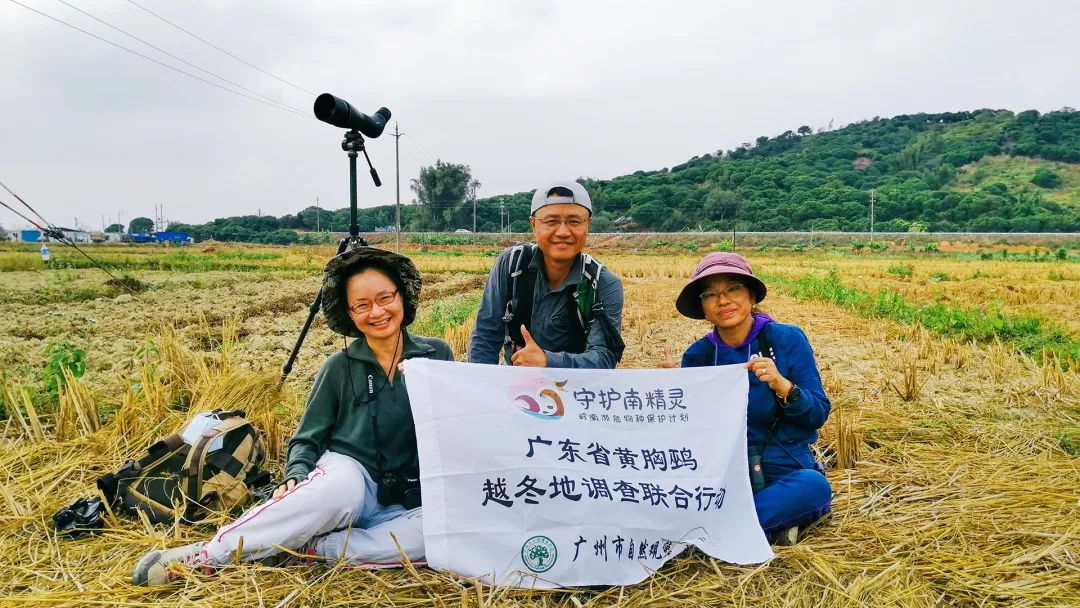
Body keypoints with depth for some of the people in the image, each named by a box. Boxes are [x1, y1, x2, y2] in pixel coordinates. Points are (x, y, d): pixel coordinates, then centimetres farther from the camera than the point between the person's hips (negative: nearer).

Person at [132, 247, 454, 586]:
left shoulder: (436, 355, 2)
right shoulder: (340, 367, 1)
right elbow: (307, 439, 5)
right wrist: (297, 476, -15)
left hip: (405, 503, 2)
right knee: (338, 488, -41)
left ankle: (312, 550, -26)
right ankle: (204, 555, -27)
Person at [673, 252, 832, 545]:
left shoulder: (787, 340, -5)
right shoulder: (697, 355, 2)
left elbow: (819, 414, -7)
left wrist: (782, 386, -25)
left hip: (785, 473, -1)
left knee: (814, 485, -35)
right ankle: (770, 524, -18)